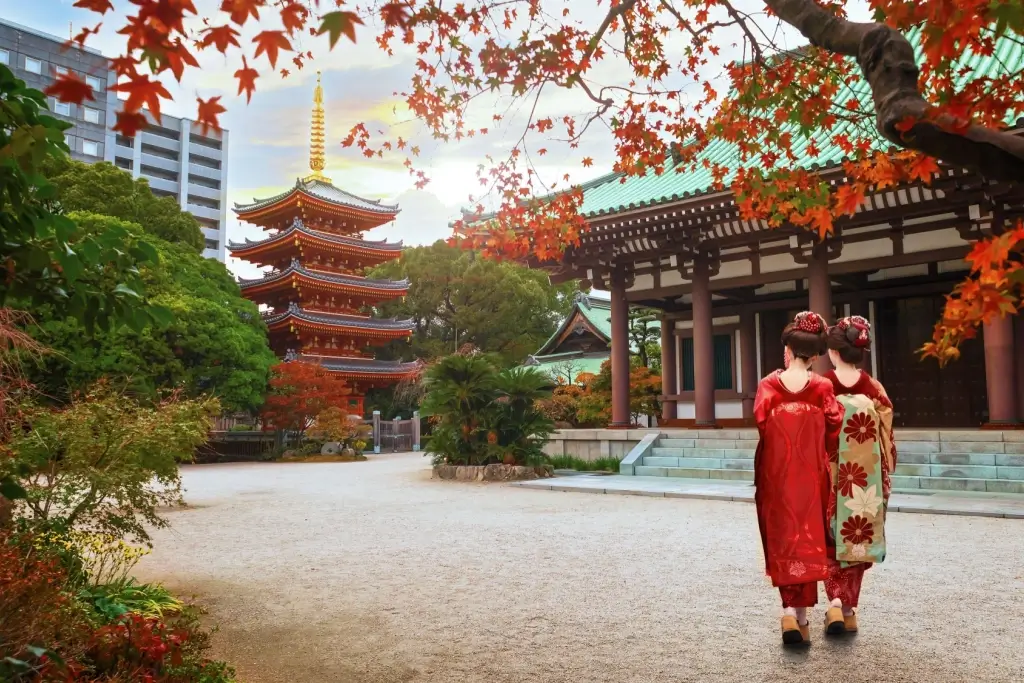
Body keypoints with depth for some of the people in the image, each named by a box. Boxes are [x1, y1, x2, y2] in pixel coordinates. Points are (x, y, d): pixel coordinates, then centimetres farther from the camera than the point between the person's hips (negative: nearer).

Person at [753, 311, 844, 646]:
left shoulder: (769, 385, -7)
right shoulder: (822, 387, -6)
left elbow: (760, 427, -9)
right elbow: (833, 433, -4)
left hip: (775, 474, 0)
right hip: (811, 474, 0)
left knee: (783, 542, 11)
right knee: (808, 542, 11)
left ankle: (790, 610, 0)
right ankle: (801, 614, 15)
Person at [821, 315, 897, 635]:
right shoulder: (874, 389, -4)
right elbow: (886, 440, 1)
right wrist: (885, 479, 12)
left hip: (829, 478, -1)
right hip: (865, 480, 2)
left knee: (832, 540, 12)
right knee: (857, 539, 13)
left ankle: (836, 602, -3)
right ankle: (849, 609, 18)